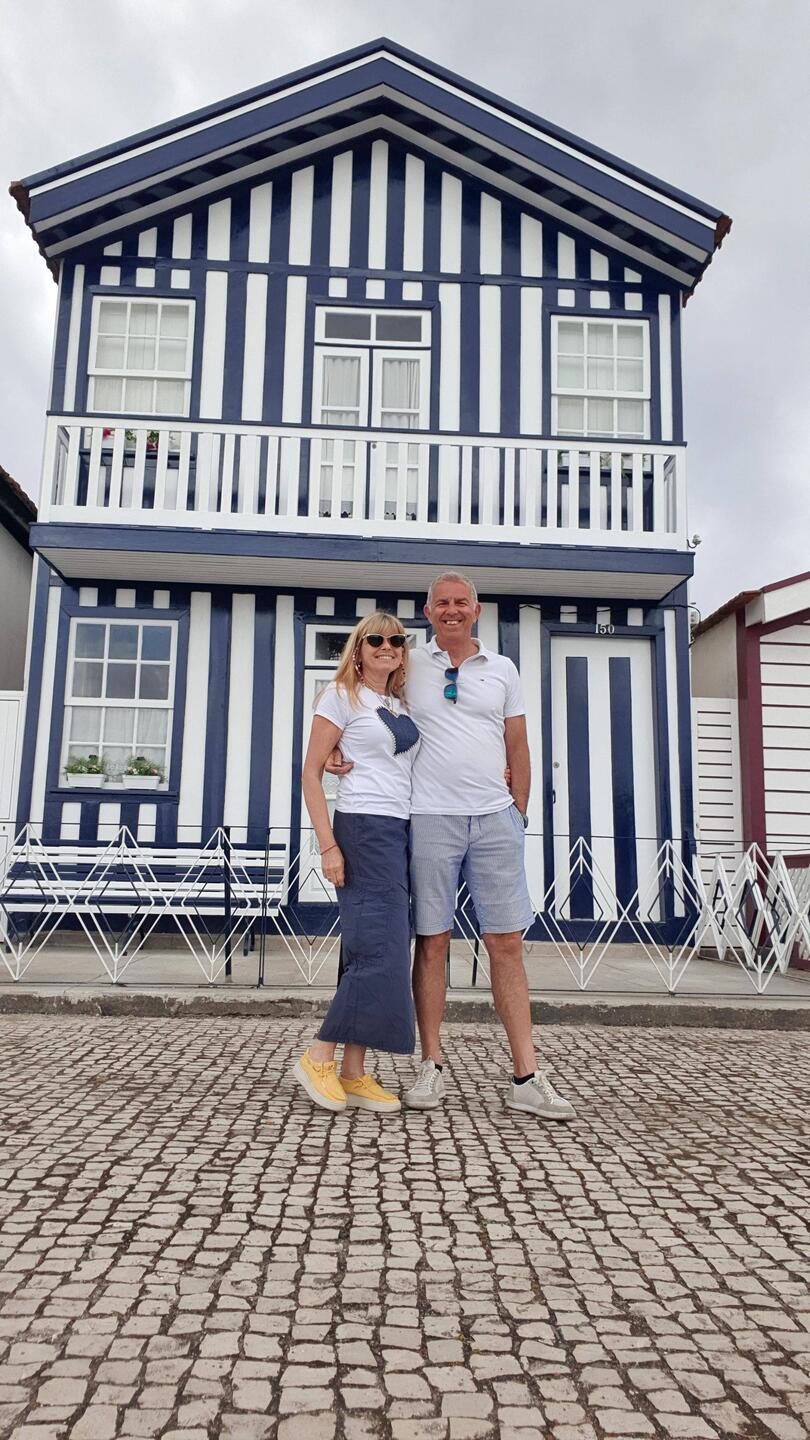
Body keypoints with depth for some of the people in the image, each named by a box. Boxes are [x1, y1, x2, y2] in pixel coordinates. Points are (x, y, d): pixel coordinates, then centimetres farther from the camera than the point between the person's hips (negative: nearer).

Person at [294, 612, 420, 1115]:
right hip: (364, 828, -7)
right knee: (380, 951, -12)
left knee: (390, 952, 5)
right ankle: (320, 1058, 4)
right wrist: (328, 845, -13)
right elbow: (312, 773, -4)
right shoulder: (342, 696, 0)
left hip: (405, 832, 7)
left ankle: (354, 1073, 13)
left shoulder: (402, 705, 19)